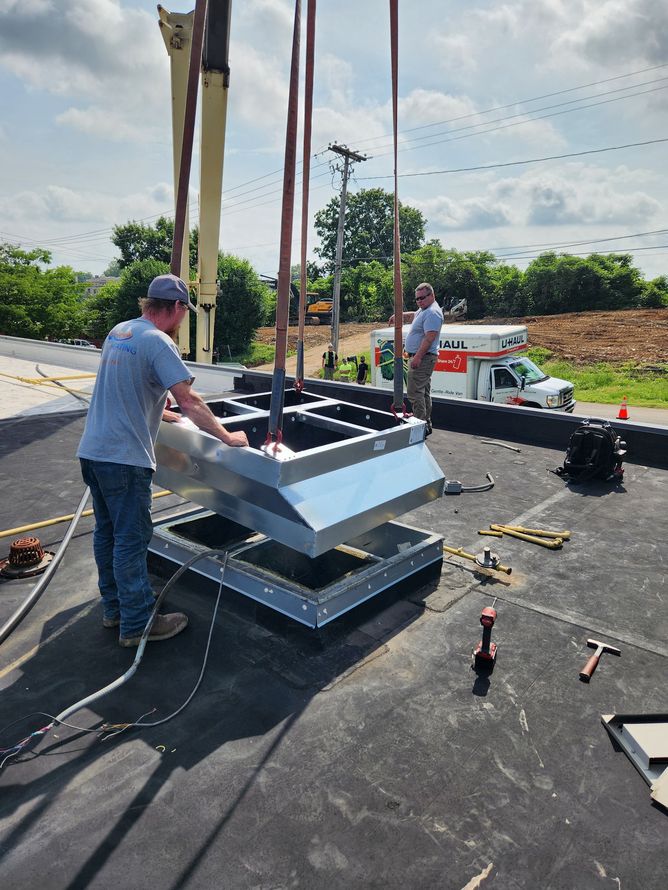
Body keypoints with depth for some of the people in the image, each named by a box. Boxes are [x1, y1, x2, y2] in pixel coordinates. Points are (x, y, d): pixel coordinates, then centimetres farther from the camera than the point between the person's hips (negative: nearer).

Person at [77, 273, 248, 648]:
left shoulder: (118, 331, 13)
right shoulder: (159, 342, -14)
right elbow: (189, 399, -20)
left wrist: (165, 414, 28)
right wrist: (227, 436, -12)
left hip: (93, 450, 9)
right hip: (125, 458, -9)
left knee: (107, 532, 16)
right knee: (132, 540, -1)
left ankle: (114, 608, 30)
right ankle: (137, 624, 9)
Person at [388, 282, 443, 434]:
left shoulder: (432, 313, -17)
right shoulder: (423, 310, 17)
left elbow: (429, 338, -26)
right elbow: (413, 316, 40)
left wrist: (418, 357, -29)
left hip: (423, 358, -11)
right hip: (421, 358, 11)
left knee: (414, 392, -14)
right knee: (424, 392, 15)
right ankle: (426, 424, 24)